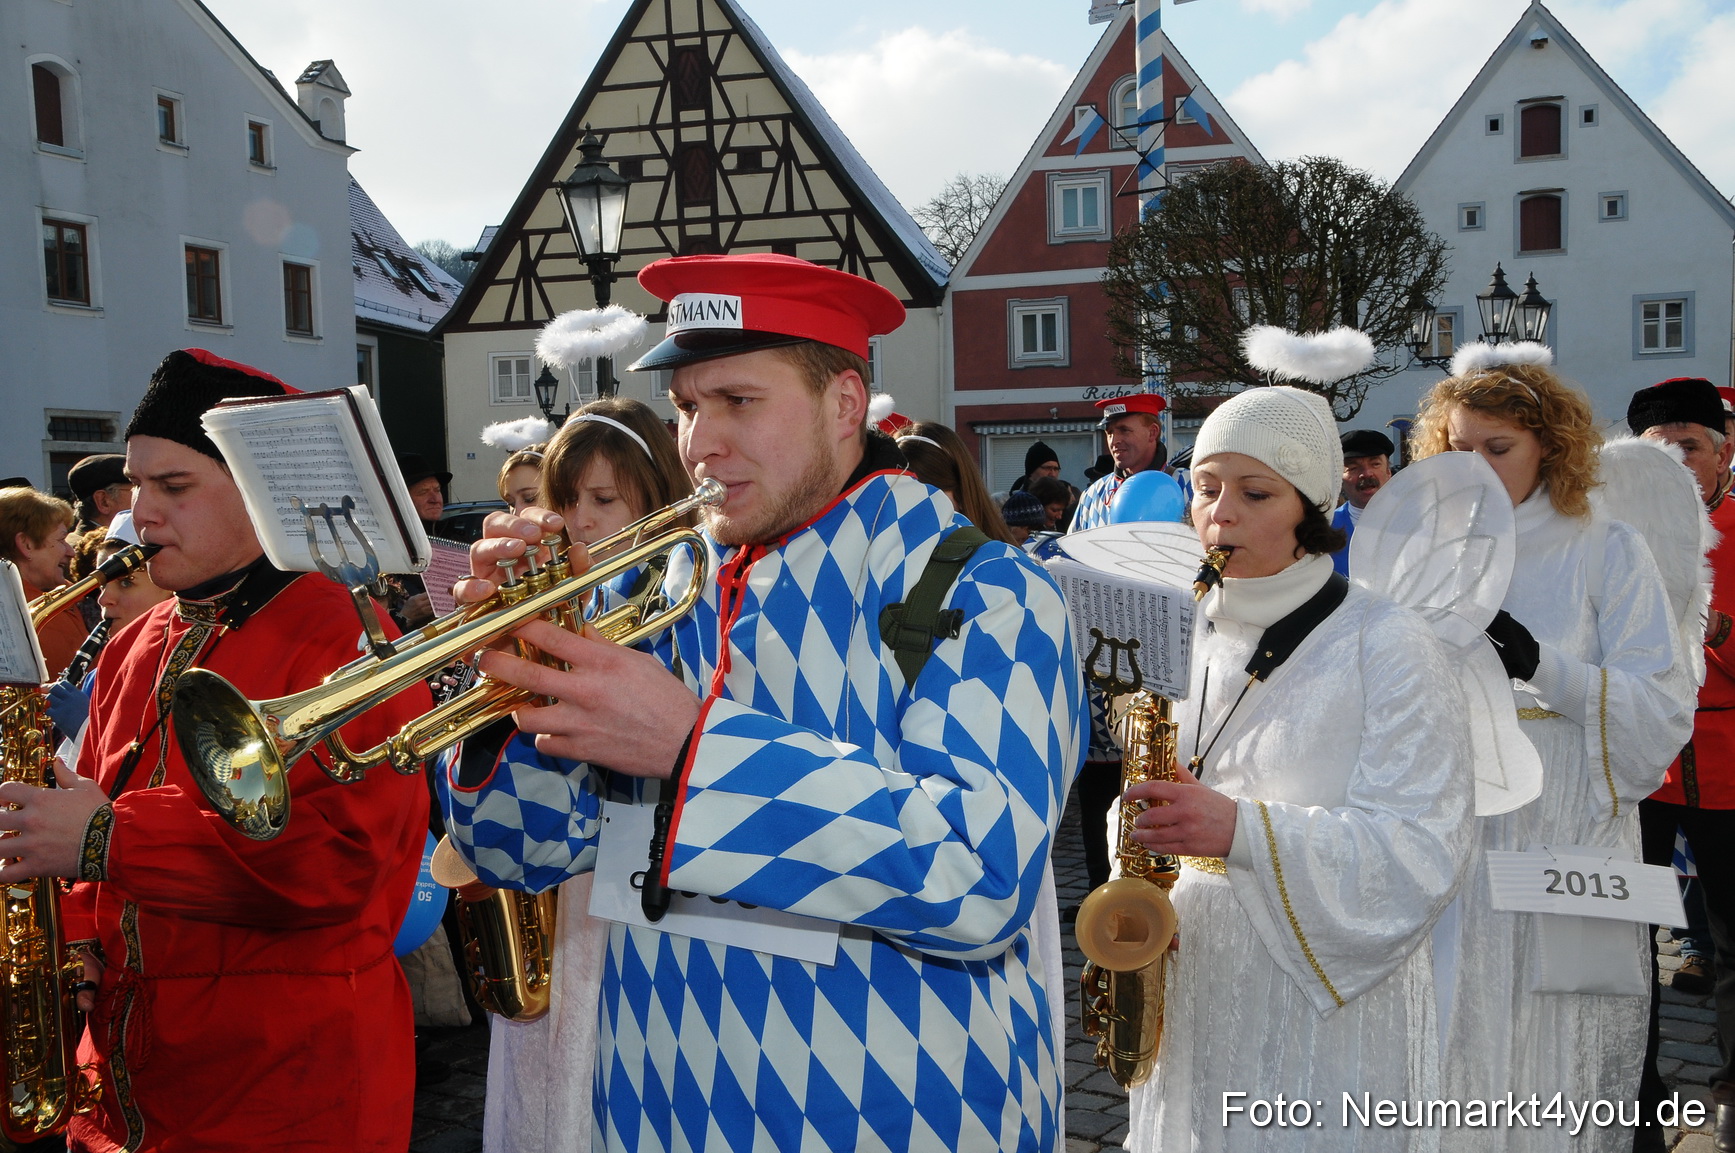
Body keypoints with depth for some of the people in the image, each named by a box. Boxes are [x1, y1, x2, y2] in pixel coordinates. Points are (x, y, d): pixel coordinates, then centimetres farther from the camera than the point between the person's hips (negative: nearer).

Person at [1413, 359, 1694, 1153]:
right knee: (1454, 1049, 7)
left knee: (1551, 1055, 2)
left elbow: (1665, 716, -6)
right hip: (1452, 845, 3)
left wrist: (1544, 664, -20)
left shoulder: (1609, 552, 1)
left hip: (1564, 850, -3)